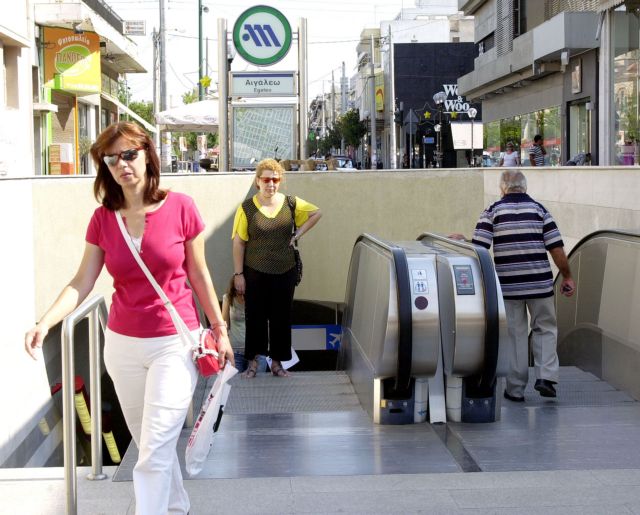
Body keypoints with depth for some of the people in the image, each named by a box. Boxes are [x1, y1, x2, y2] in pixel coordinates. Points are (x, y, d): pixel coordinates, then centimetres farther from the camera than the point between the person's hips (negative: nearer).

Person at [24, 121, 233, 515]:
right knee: (151, 445, 18)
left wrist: (220, 329, 4)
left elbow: (199, 275, 0)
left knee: (155, 450, -9)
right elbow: (82, 283, -5)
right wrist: (45, 323, -20)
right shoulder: (103, 218, -1)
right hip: (123, 345, 4)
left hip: (175, 343, -4)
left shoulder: (180, 208, -10)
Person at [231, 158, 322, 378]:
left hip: (284, 272, 2)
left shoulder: (291, 203, 1)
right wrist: (238, 274, -7)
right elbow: (238, 243, -4)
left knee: (281, 318, 8)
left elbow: (316, 213, 16)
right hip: (255, 273, -2)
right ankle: (253, 362, 15)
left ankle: (277, 362, 19)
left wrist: (299, 233, 3)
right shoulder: (247, 208, -6)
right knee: (255, 317, 4)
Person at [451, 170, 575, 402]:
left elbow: (479, 247, -8)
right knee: (545, 328, 15)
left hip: (508, 285, 0)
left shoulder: (493, 211, 1)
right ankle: (546, 376, 0)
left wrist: (460, 240, 10)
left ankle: (515, 388, 12)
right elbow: (556, 248, 0)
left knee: (514, 335, 8)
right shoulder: (539, 209, 5)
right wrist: (567, 276, 10)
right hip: (540, 283, 0)